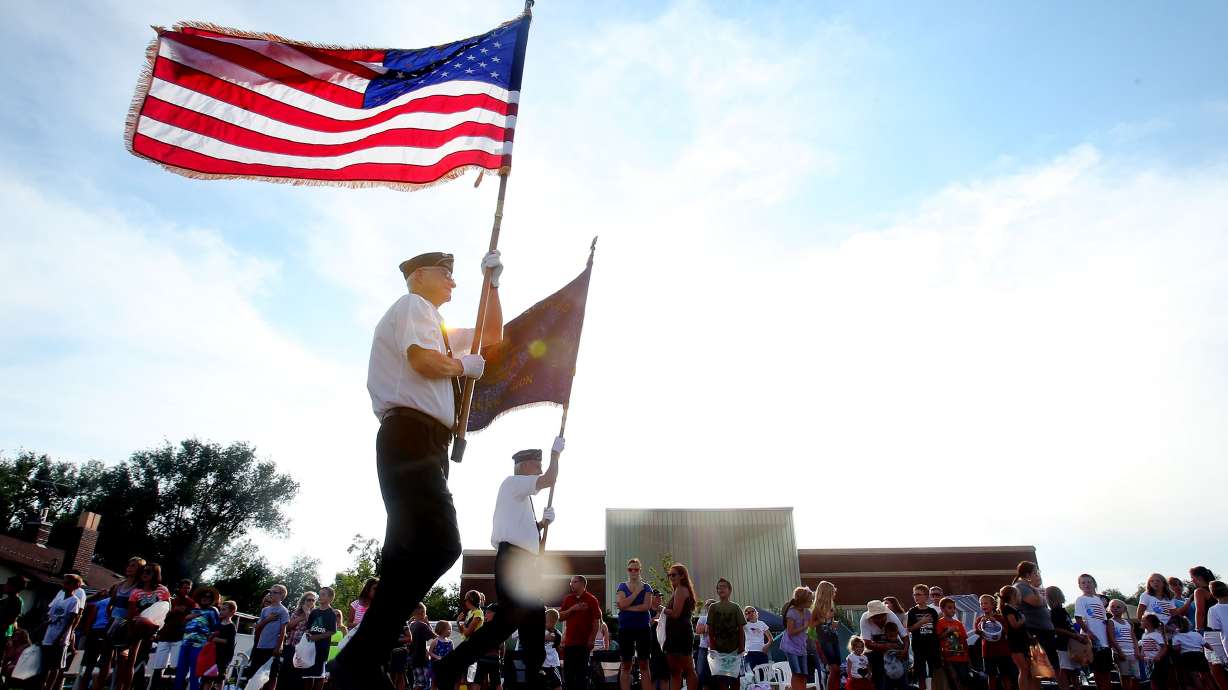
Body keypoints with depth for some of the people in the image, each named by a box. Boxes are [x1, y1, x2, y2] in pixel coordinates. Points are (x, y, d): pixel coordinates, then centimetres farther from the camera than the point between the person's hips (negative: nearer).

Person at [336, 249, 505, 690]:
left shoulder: (436, 325, 31)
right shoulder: (412, 306, 3)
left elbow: (492, 336, 36)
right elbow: (424, 360, -15)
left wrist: (491, 282, 28)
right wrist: (465, 366, 4)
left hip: (426, 443, 11)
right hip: (411, 435, -11)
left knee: (410, 553, 5)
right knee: (439, 546, -23)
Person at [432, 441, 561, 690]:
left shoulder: (521, 496, 27)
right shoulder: (512, 482, 0)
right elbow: (550, 480, -14)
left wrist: (542, 522, 16)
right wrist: (555, 452, 0)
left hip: (523, 561, 11)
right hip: (513, 558, -11)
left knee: (534, 621, 9)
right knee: (509, 619, -19)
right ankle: (451, 667, -18)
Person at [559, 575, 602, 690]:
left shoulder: (591, 600, -4)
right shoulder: (568, 599, 11)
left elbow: (596, 621, -6)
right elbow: (560, 617, 6)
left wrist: (592, 639, -12)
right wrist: (572, 609, -9)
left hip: (584, 642, -4)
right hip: (569, 641, 5)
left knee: (582, 671, 3)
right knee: (568, 671, 8)